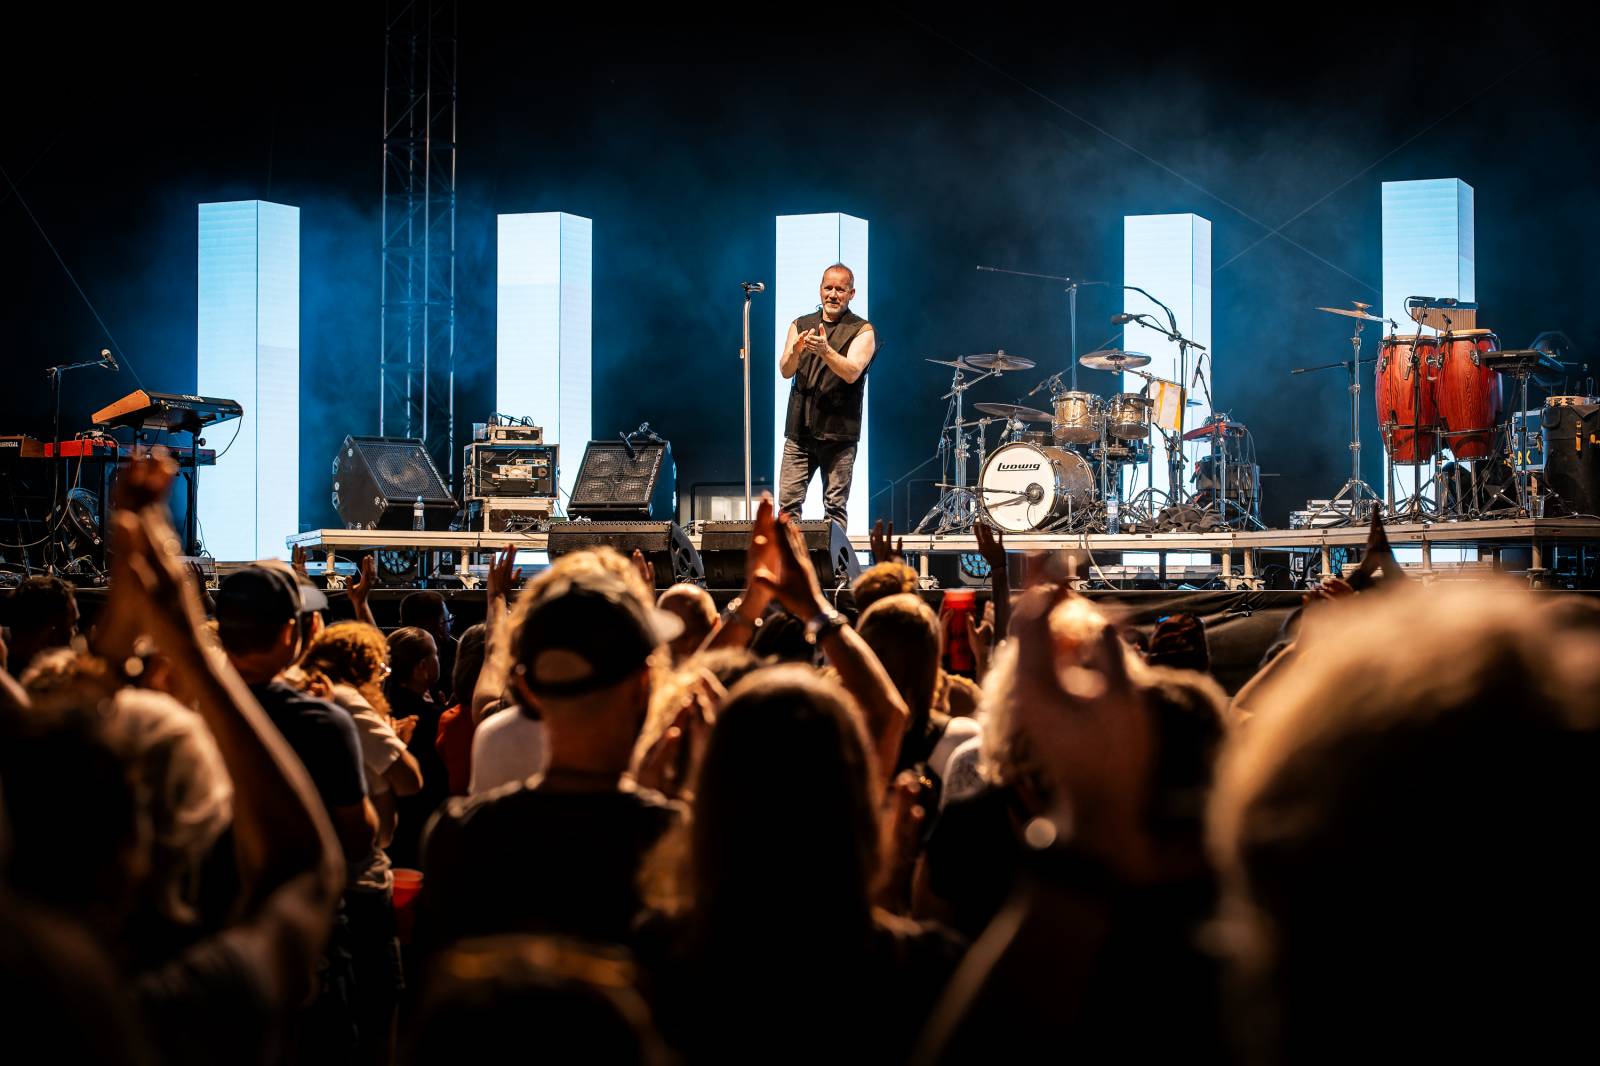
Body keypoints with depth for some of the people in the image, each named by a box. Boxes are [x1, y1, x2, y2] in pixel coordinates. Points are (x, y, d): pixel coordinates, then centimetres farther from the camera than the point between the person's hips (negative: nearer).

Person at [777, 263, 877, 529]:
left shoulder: (862, 331, 2)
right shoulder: (800, 325, 13)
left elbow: (852, 372, -13)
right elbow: (785, 370, 2)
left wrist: (825, 350, -31)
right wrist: (795, 351, -20)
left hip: (838, 433, -3)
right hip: (799, 430, 3)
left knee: (835, 507, -3)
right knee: (788, 503, -3)